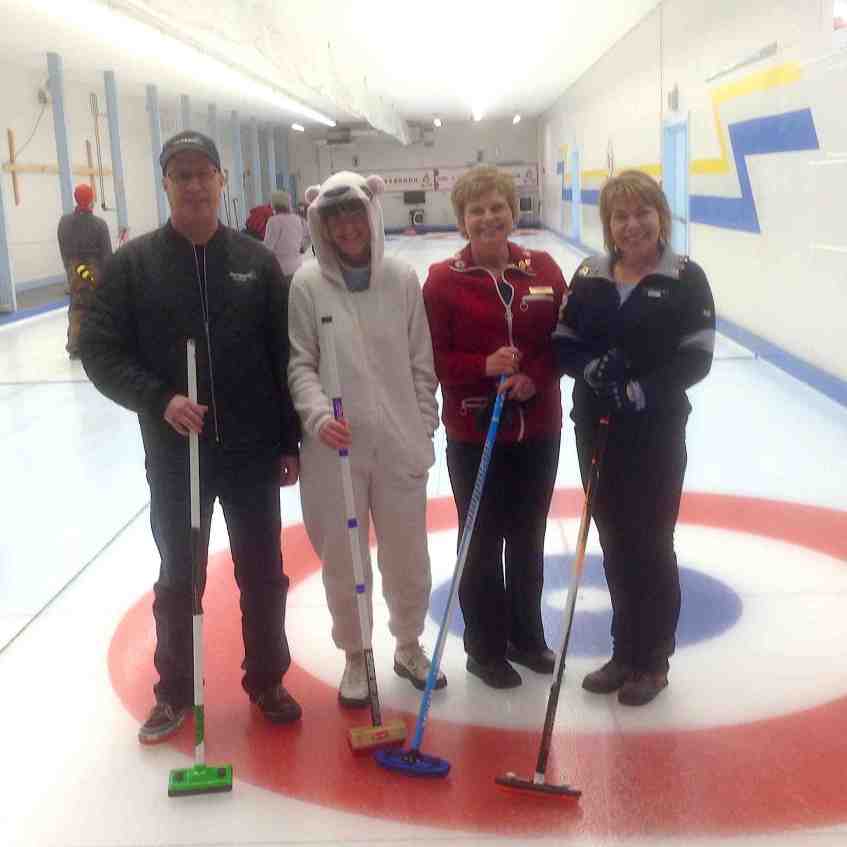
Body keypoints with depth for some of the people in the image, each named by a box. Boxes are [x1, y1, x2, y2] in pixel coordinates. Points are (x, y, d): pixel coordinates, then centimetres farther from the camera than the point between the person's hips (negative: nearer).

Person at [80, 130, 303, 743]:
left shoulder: (256, 261, 1)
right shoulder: (133, 263, -3)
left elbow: (285, 356, 3)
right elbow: (101, 352, -4)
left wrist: (290, 441, 1)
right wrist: (160, 401, -19)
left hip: (253, 452, 1)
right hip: (175, 456, -1)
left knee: (263, 576, 12)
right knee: (179, 580, 12)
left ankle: (267, 681, 30)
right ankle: (175, 692, 30)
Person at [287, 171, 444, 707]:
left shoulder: (403, 279, 2)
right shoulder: (308, 284, -2)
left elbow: (421, 363, 5)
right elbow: (300, 363, -2)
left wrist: (423, 431, 2)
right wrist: (318, 414, -19)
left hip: (399, 446, 1)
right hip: (335, 448, -1)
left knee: (408, 557, 12)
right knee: (344, 559, 10)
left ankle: (409, 646, 36)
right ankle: (356, 657, 30)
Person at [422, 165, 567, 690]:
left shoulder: (543, 269, 2)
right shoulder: (444, 279, -6)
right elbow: (433, 358, -7)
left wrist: (533, 378, -15)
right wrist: (484, 367, -22)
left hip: (538, 428, 3)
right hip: (474, 434, -3)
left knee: (528, 539, 15)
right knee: (482, 542, 6)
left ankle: (527, 636, 33)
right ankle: (486, 648, 22)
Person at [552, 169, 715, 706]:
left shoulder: (686, 279, -6)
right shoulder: (588, 278, 5)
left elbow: (696, 359, -11)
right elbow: (561, 345, 5)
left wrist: (639, 392, -21)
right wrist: (592, 368, -16)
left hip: (656, 434, -4)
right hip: (597, 430, 4)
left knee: (651, 546, 4)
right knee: (615, 543, 13)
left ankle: (654, 661, 21)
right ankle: (625, 652, 28)